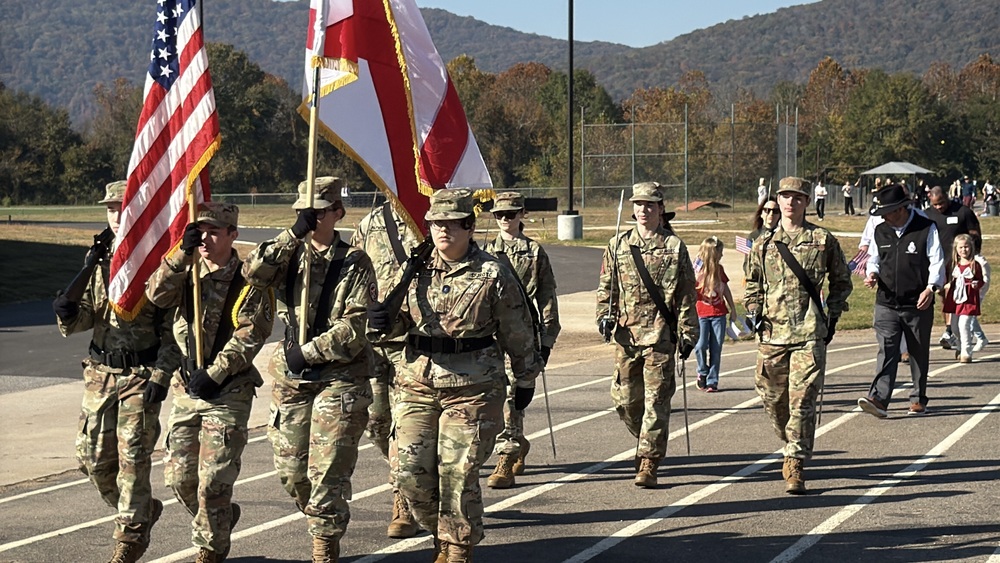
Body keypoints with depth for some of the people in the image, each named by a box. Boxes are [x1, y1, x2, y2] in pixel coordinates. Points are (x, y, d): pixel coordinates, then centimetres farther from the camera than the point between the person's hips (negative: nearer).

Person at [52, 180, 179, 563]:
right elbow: (85, 318, 9)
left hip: (142, 374, -6)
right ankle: (144, 510, 28)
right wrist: (68, 313, -14)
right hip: (100, 372, 6)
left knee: (133, 457, -5)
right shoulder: (98, 260, 7)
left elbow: (175, 328, -9)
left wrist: (161, 375, -16)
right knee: (93, 457, 6)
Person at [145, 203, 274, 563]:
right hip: (186, 388, 5)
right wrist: (182, 253, -19)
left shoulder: (249, 283, -6)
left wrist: (214, 374, -19)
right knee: (179, 476, 8)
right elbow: (157, 296, -10)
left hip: (228, 394, -5)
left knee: (213, 480, -7)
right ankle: (222, 519, 33)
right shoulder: (187, 275, 9)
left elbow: (249, 336, -14)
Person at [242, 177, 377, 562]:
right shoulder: (291, 256, 9)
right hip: (291, 377, 4)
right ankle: (324, 523, 32)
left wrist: (309, 352, -14)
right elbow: (253, 273, -11)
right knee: (290, 470, 9)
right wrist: (294, 235, -15)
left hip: (340, 379, -4)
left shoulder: (355, 263, -2)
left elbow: (355, 327, -10)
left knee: (328, 471, -6)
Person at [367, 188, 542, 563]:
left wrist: (525, 380, 12)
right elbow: (400, 319, 16)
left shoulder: (492, 275, -5)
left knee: (458, 474, -3)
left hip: (471, 389, -4)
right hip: (417, 383, 4)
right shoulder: (415, 269, 5)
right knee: (411, 472, 1)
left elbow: (518, 332, 5)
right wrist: (382, 320, -8)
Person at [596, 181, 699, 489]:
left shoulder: (674, 247, 4)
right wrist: (604, 315, -1)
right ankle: (647, 441, 32)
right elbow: (606, 286, 15)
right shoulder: (618, 245, 10)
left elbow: (687, 295, 5)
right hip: (625, 333, 3)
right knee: (624, 398, 6)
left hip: (661, 334, -3)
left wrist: (688, 333, 0)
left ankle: (648, 462, -3)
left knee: (656, 399, -6)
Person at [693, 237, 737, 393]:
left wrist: (732, 308, 21)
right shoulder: (697, 270, -6)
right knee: (701, 345, -13)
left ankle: (712, 381, 8)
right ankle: (702, 372, 13)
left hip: (719, 313, 4)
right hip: (701, 314, -4)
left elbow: (725, 288, 18)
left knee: (716, 348, 2)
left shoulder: (719, 269, 8)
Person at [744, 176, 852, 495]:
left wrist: (833, 314, 5)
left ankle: (796, 468, -6)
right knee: (772, 399, 9)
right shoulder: (763, 244, 11)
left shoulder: (823, 241, 4)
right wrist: (753, 311, 7)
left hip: (810, 333, -3)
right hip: (772, 332, 3)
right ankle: (792, 447, 35)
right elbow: (753, 284, 23)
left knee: (802, 401, -9)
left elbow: (841, 281, 15)